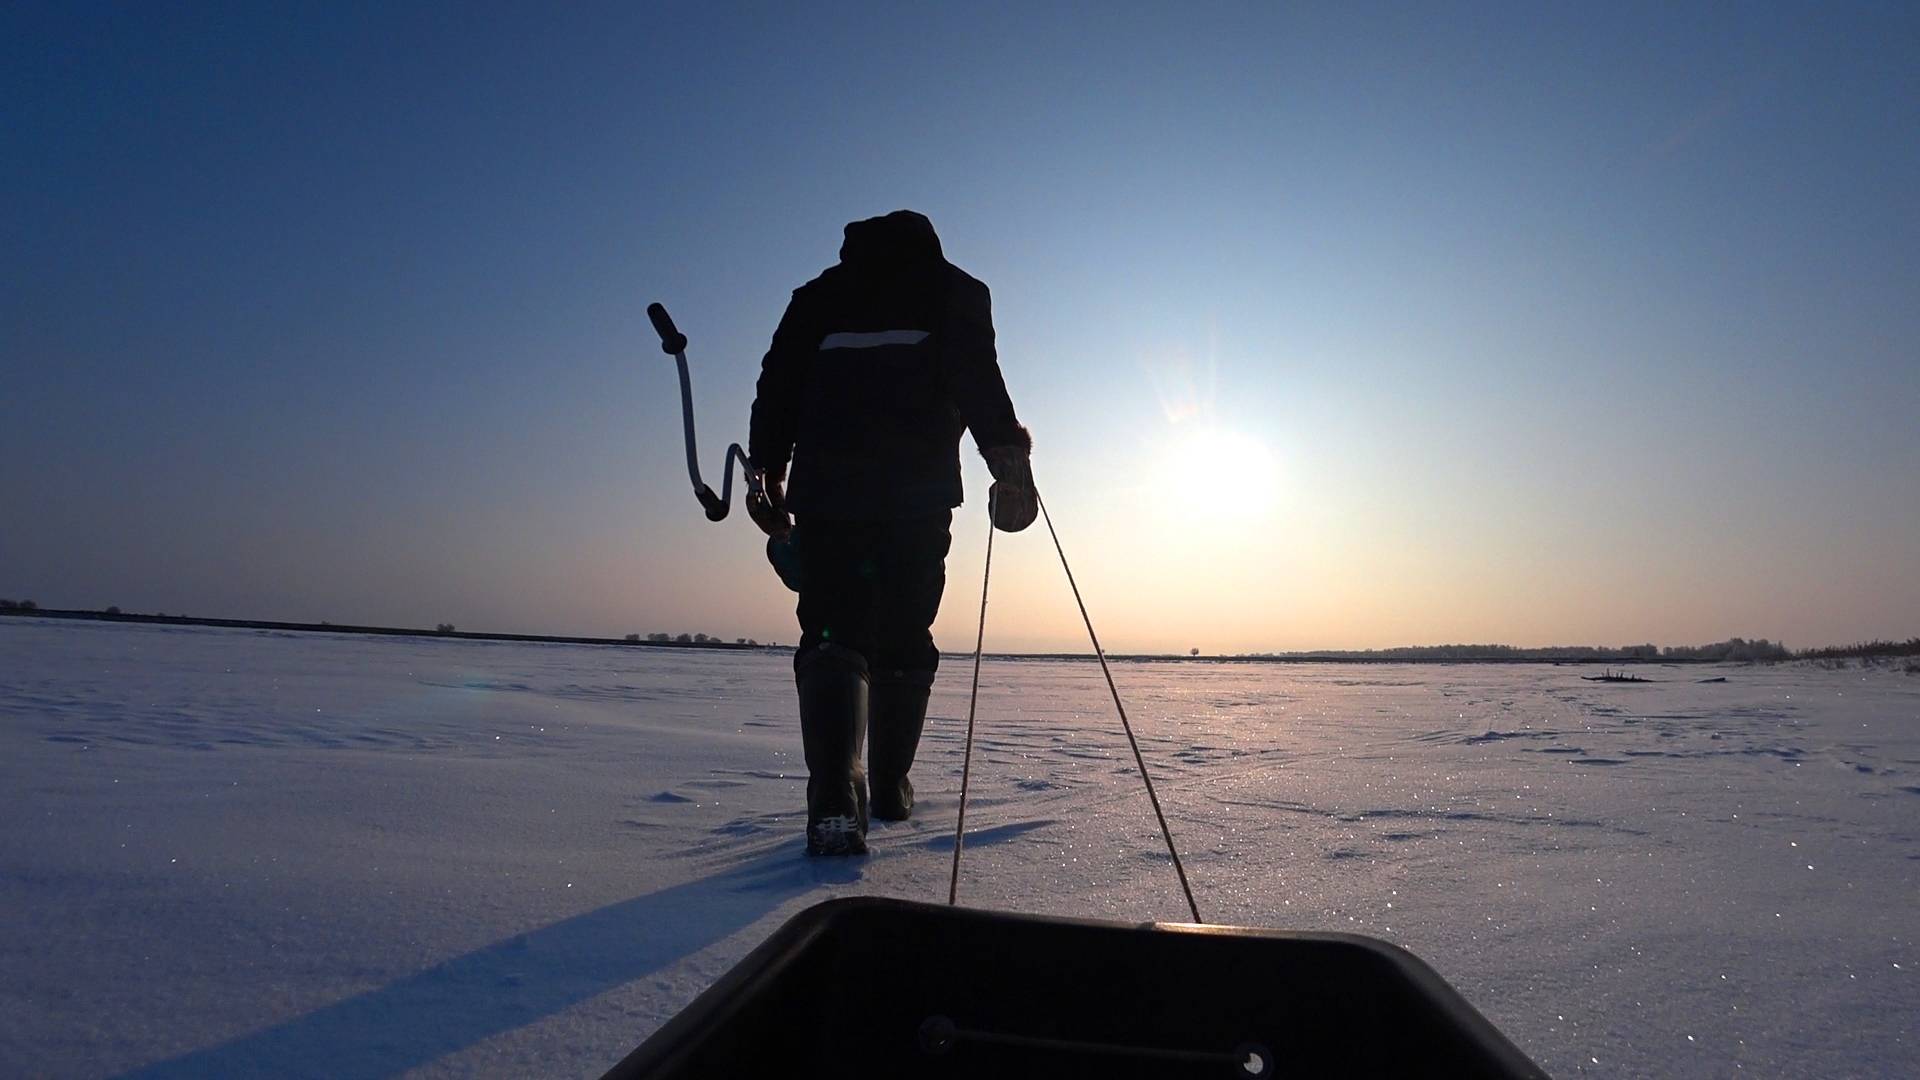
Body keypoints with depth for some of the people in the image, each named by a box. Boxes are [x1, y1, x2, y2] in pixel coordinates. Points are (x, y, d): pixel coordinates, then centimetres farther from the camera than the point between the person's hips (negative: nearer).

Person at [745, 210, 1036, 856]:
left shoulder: (820, 294, 24)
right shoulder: (954, 290, 17)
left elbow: (778, 386, 14)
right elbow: (978, 378, -2)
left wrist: (767, 473, 13)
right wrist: (1008, 459, -8)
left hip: (825, 487, 1)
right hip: (918, 491, -1)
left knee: (832, 636, -5)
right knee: (905, 640, 10)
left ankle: (835, 801, -23)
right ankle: (890, 788, 20)